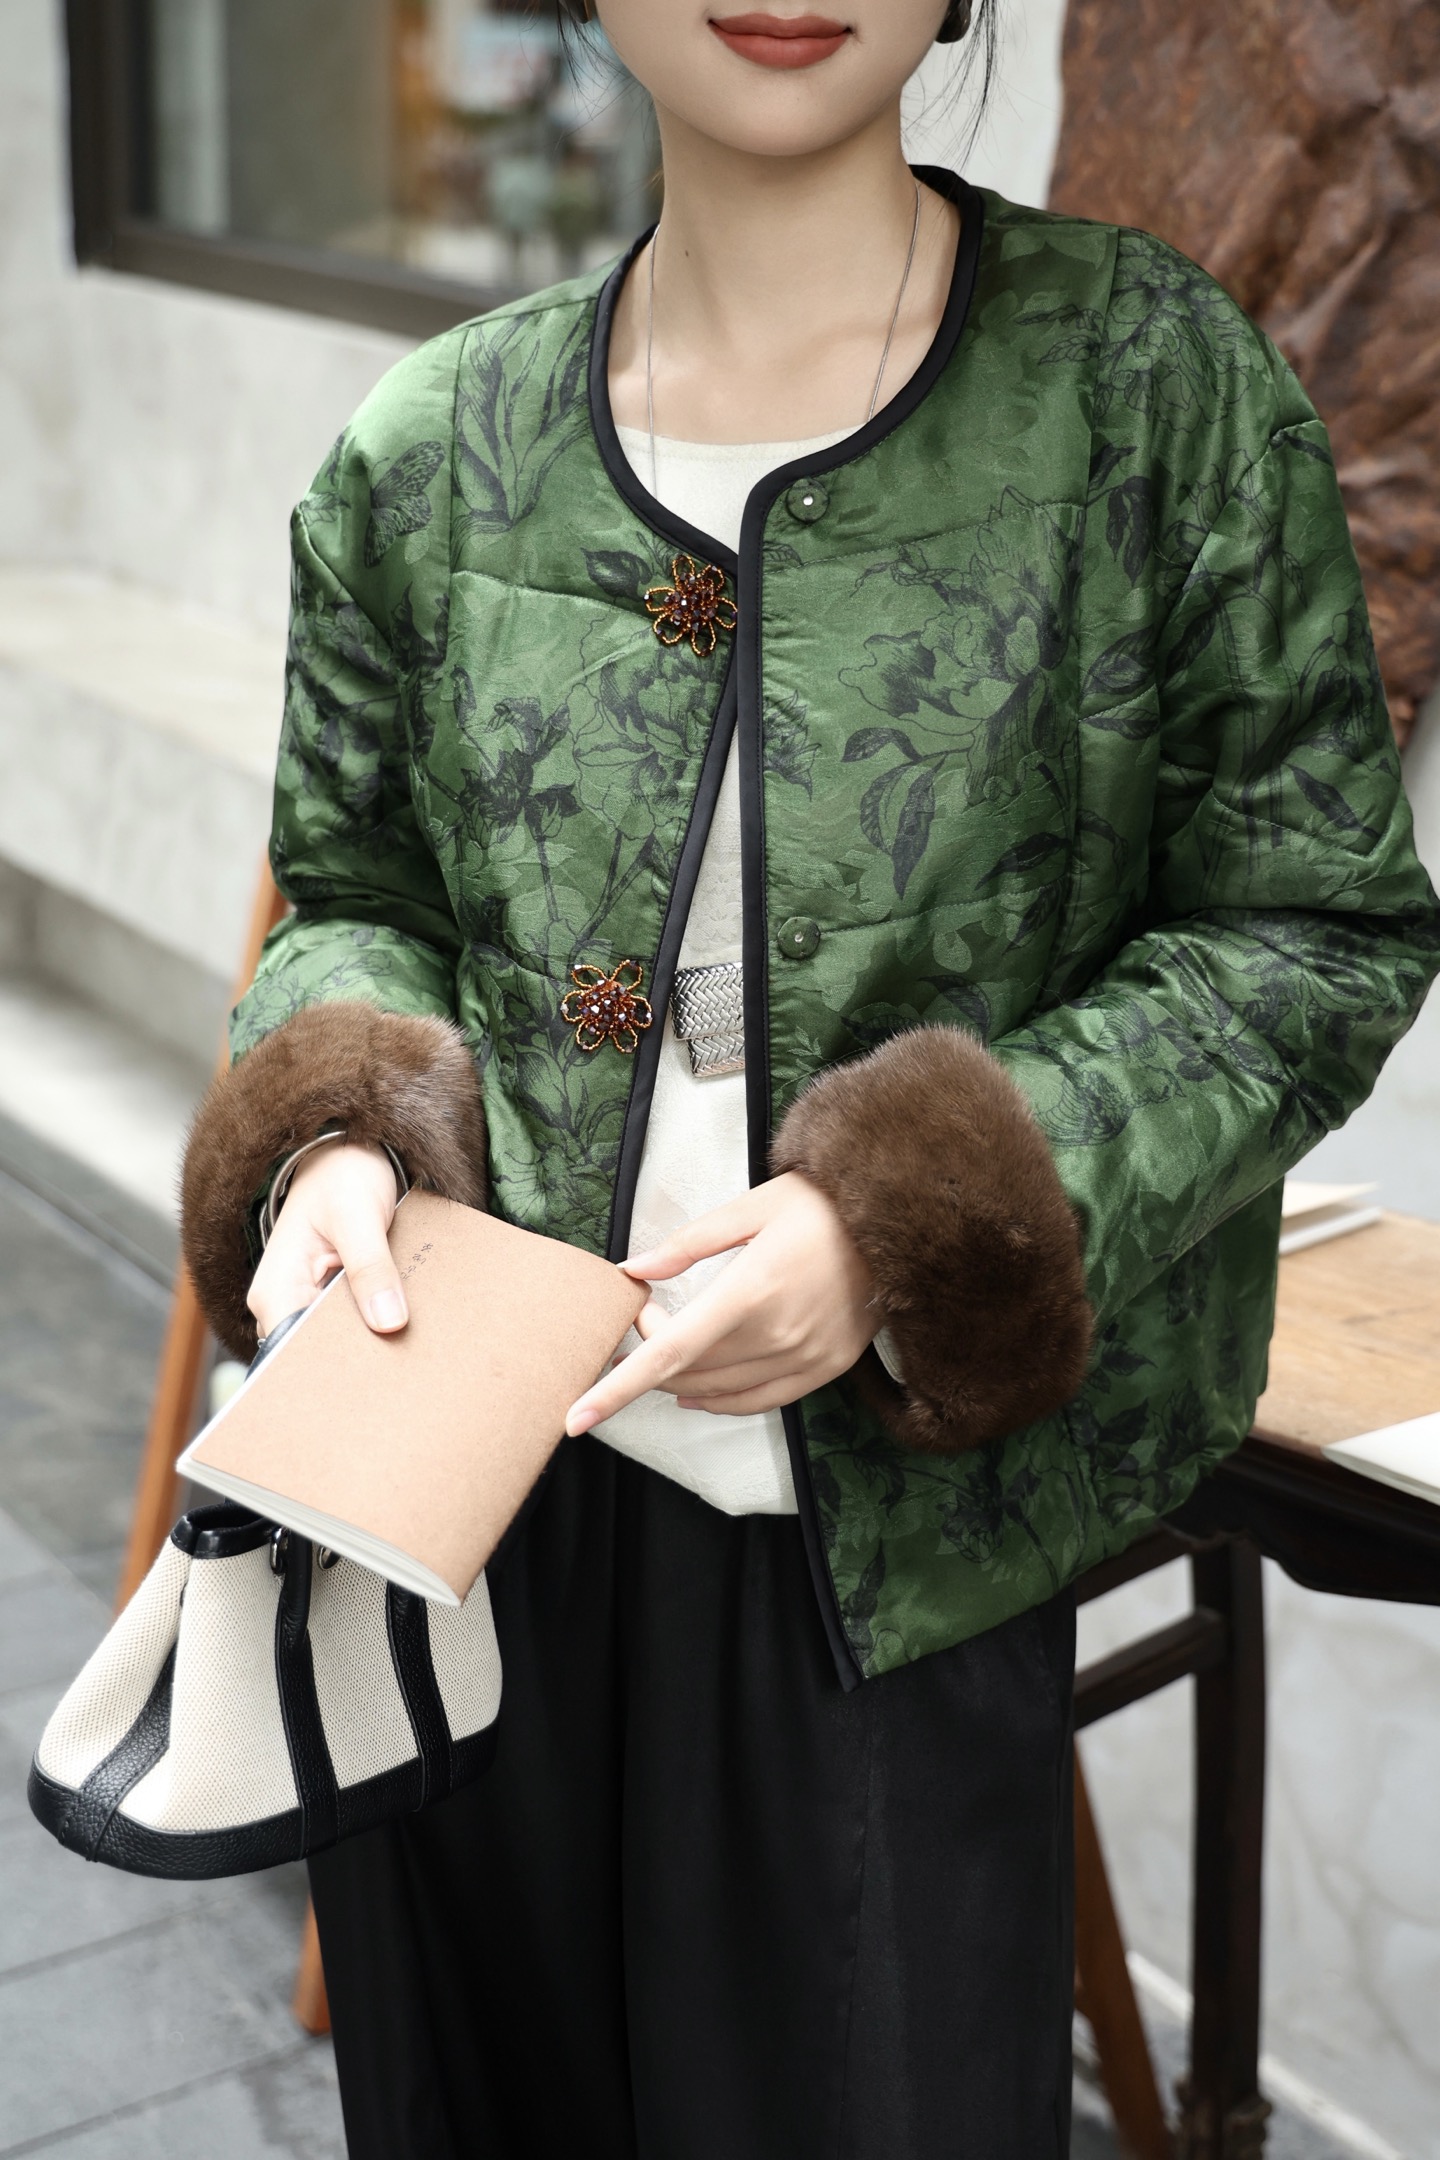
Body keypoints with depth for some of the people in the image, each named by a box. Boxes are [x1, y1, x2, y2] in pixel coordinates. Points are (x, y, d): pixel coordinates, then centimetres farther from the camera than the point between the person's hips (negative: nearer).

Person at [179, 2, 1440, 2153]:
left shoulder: (1153, 381, -7)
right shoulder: (426, 450, 2)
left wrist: (907, 1221, -18)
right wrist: (334, 1139, -10)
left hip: (886, 1567, -2)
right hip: (461, 1528, 3)